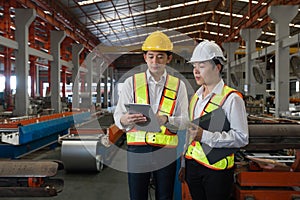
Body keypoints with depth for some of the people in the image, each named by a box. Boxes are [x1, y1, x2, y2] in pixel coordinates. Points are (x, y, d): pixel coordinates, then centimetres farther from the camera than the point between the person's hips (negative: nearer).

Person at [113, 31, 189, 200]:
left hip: (166, 150, 1)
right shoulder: (131, 82, 5)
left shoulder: (178, 85, 7)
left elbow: (184, 120, -1)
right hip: (137, 149, 0)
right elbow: (118, 116, 0)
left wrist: (166, 120, -22)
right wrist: (126, 119, -23)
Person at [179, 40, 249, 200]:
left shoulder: (232, 98, -11)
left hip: (217, 170, -6)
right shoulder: (195, 97, 11)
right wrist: (184, 164, 15)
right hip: (192, 166, 6)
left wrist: (204, 135, -23)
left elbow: (242, 137, -16)